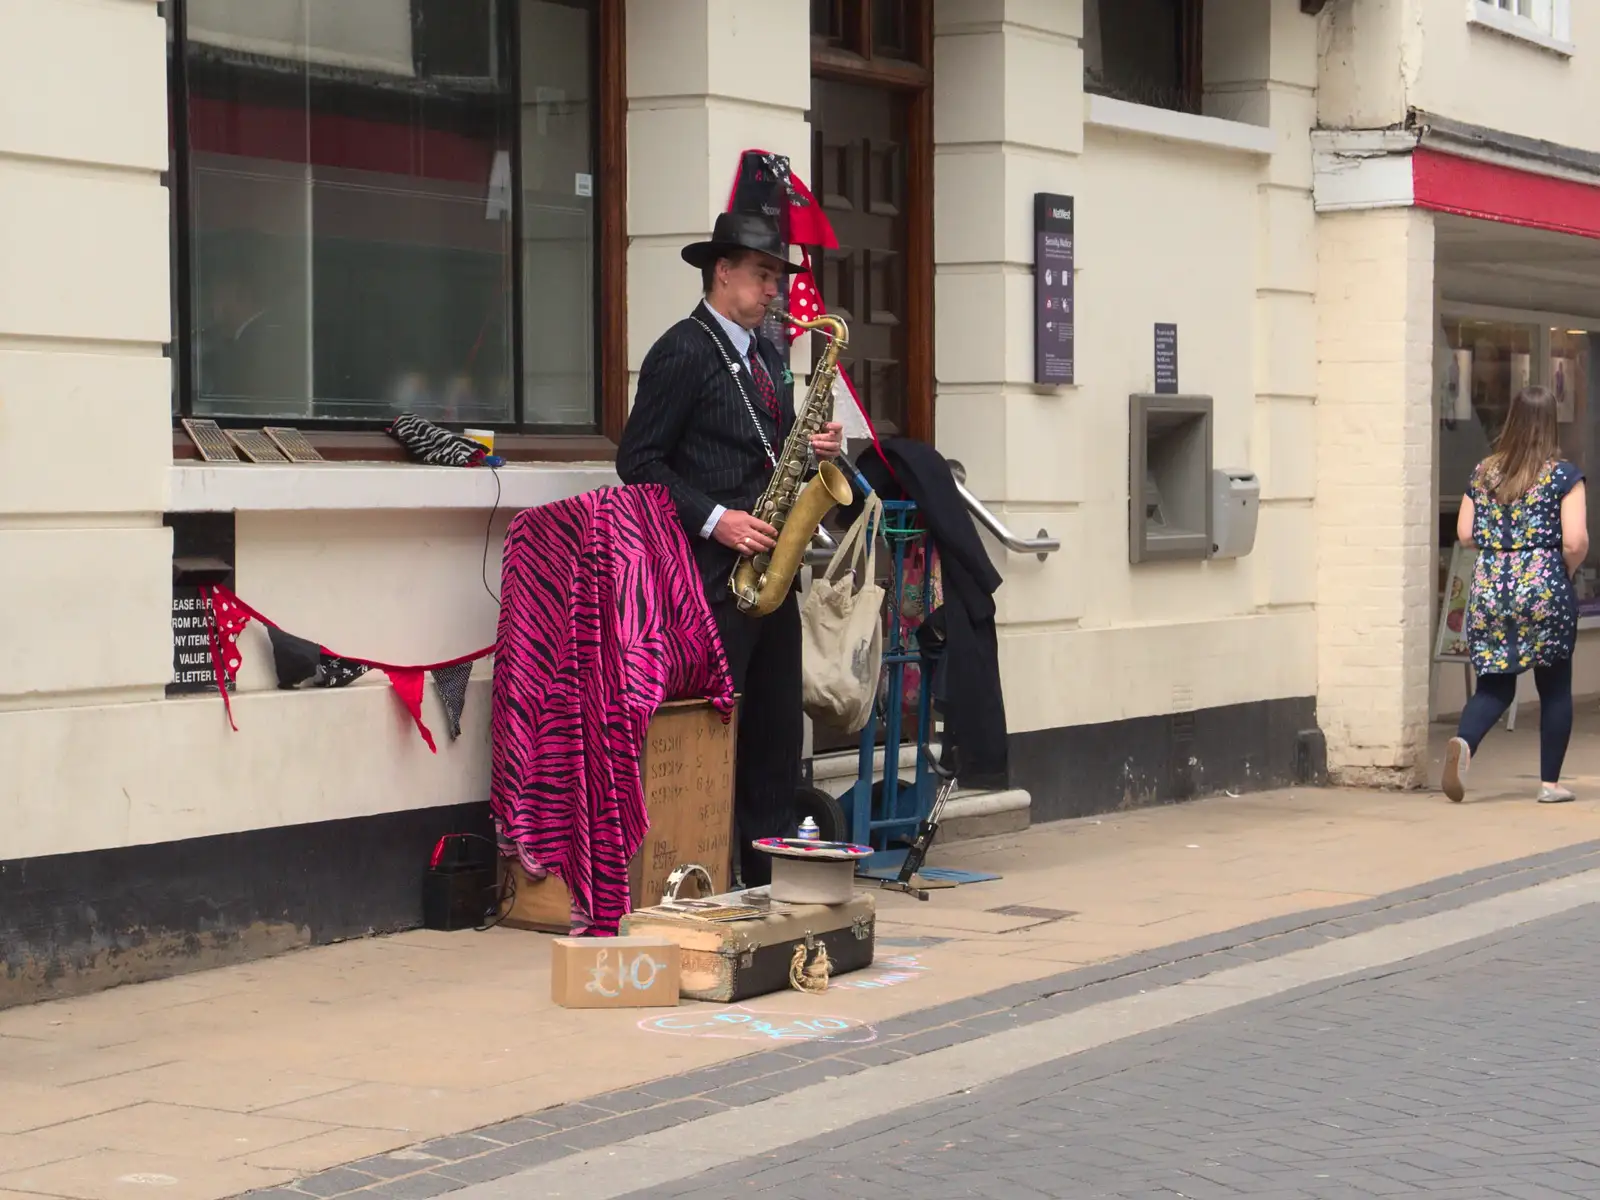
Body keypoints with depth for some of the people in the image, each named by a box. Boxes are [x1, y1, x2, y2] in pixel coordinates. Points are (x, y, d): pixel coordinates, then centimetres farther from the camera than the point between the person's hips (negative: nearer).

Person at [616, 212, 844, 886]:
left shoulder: (765, 355, 18)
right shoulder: (682, 351, -7)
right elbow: (639, 462, -12)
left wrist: (811, 449, 4)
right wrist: (715, 521, -18)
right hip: (713, 575, -8)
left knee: (778, 729, 9)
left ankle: (770, 874, 15)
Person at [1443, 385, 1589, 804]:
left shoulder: (1483, 473, 6)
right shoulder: (1563, 475, -6)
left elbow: (1464, 534, 7)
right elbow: (1575, 541, -14)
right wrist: (1566, 572, 5)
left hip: (1490, 590, 3)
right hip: (1545, 589, -3)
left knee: (1495, 684, 8)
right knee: (1555, 687, 11)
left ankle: (1463, 742, -22)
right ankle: (1550, 782, 15)